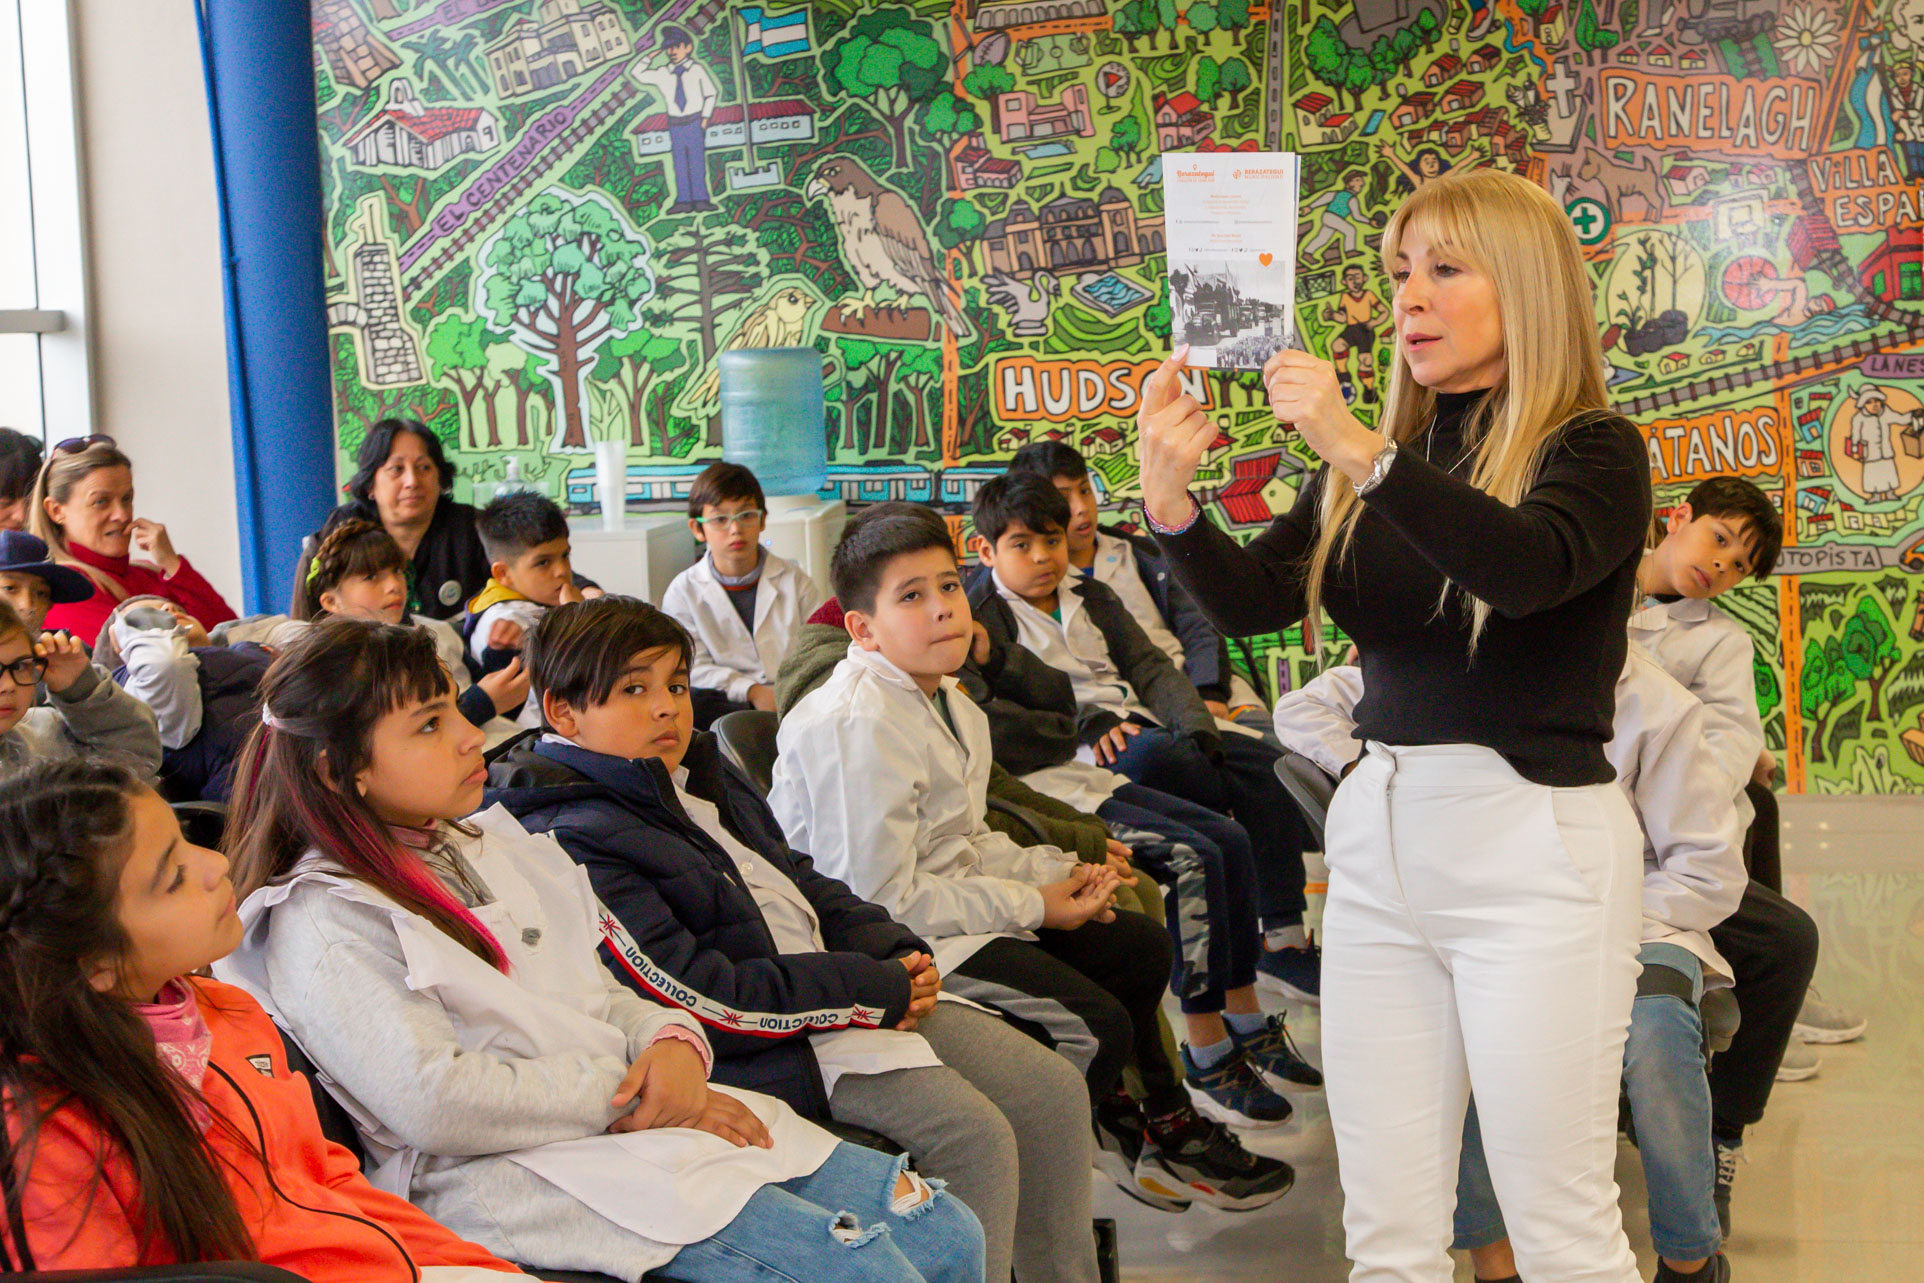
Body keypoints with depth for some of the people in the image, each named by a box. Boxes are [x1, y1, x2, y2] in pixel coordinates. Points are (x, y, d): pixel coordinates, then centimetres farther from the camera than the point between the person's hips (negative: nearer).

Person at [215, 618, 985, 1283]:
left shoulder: (488, 844, 19)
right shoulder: (323, 925, -8)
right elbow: (436, 1104, -20)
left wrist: (674, 1043, -2)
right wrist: (626, 1095, -14)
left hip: (653, 1119, 9)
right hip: (524, 1171, -9)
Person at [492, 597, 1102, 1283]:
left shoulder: (702, 778, 16)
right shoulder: (574, 841, -16)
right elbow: (695, 1000, -22)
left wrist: (899, 955, 4)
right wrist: (876, 993, -17)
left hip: (871, 992, 10)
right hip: (779, 1043, -10)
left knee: (1052, 1090, 5)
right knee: (975, 1137, -25)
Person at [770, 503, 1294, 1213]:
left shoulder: (951, 707, 10)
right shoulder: (856, 725, -23)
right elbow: (882, 896, -24)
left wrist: (1060, 874, 0)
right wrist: (1033, 907, -17)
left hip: (950, 906, 10)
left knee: (1138, 946, 16)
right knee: (1097, 1024, -20)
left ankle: (1164, 1124, 32)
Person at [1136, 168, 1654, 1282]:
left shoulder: (1592, 450, -3)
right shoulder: (1374, 464, 12)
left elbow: (1530, 564, -25)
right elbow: (1254, 601, 2)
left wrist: (1363, 455, -33)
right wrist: (1172, 501, -16)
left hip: (1531, 844, -5)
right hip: (1378, 835, 5)